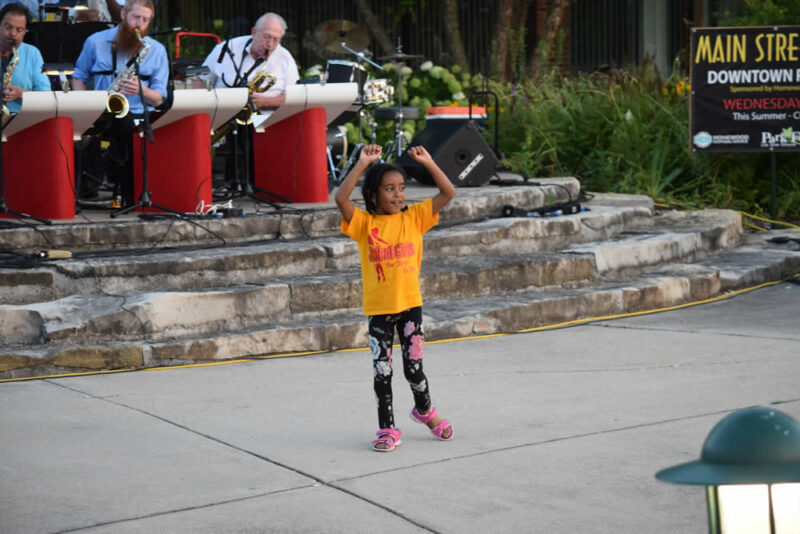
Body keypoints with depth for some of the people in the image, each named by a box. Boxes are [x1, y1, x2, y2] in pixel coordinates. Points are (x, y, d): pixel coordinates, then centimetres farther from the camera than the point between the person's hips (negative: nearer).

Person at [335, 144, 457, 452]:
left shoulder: (414, 217, 1)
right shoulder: (364, 222, -5)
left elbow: (448, 193, -3)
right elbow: (341, 198, -22)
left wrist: (427, 162, -11)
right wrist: (363, 164, -23)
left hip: (409, 303, 1)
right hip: (377, 308, -1)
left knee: (413, 368, 3)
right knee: (382, 372, 4)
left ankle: (424, 410, 32)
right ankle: (387, 429, 16)